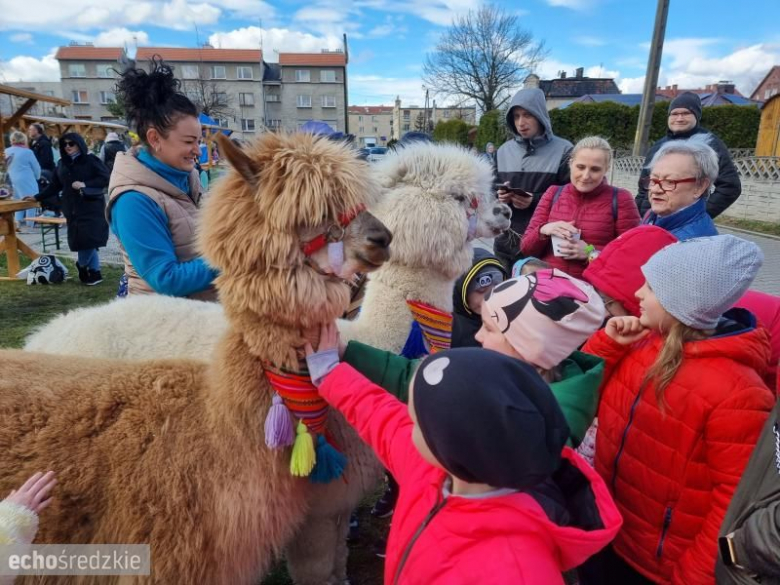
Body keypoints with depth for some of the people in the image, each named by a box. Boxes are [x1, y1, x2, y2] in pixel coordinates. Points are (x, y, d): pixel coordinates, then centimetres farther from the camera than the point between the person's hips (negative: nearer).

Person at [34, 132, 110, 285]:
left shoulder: (91, 160, -4)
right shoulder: (62, 164, 12)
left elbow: (105, 179, -10)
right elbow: (54, 186, 17)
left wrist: (85, 185, -17)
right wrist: (37, 197, 13)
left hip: (91, 207, -5)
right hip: (73, 209, 5)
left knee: (88, 240, -8)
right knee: (80, 241, 3)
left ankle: (82, 267, 15)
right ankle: (94, 273, 10)